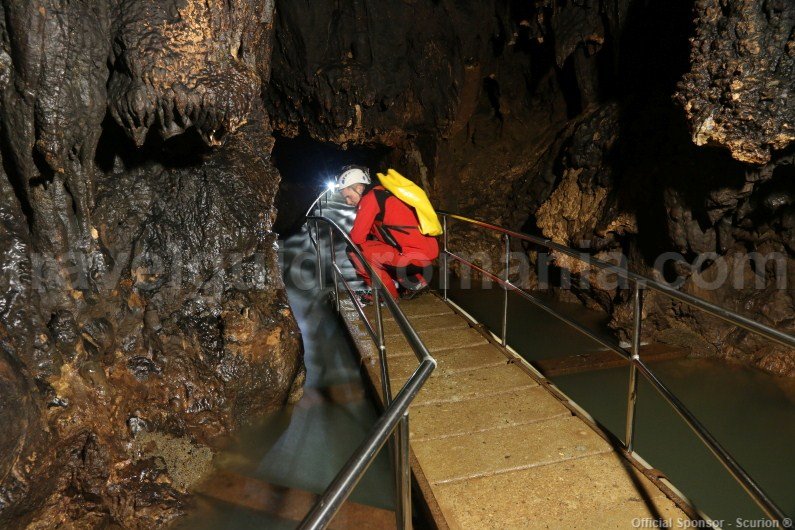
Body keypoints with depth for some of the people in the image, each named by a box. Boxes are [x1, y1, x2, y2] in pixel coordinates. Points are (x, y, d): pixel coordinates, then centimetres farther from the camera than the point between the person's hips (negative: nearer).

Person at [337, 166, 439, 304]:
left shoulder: (370, 198, -9)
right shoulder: (381, 193, 19)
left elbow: (357, 237, -10)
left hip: (415, 254, -9)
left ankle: (387, 293, 6)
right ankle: (416, 281, 21)